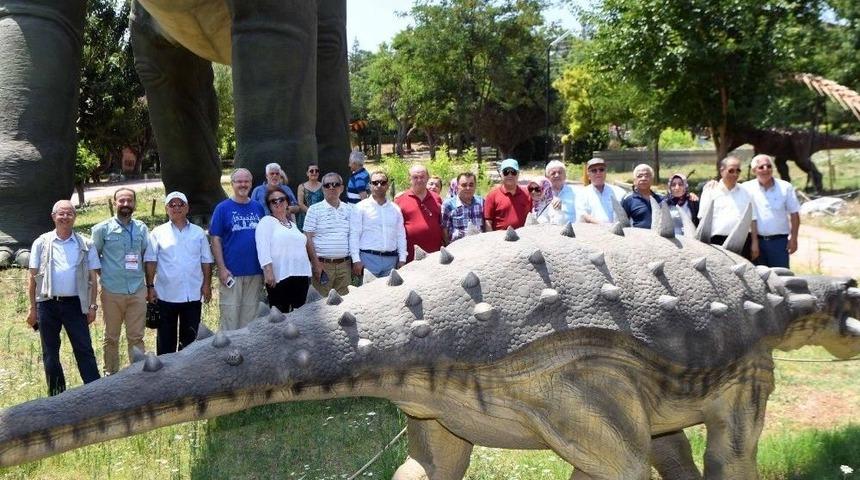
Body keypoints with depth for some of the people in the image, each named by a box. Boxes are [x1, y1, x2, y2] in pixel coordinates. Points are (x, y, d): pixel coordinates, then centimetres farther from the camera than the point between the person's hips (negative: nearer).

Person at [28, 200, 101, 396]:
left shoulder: (85, 245, 5)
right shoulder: (41, 243, 5)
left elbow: (92, 278, 6)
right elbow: (33, 278, 7)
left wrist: (92, 306, -1)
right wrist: (32, 308, 3)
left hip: (74, 304, -1)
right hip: (47, 304, 1)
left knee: (84, 350, -3)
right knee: (50, 353, 9)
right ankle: (56, 396, 19)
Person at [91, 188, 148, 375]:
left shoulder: (142, 228, 8)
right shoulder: (103, 229, -2)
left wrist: (150, 284, 10)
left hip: (137, 291, 2)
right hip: (112, 291, -2)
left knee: (136, 337, 5)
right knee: (111, 337, 8)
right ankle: (111, 374, 18)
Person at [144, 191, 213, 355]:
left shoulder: (198, 233, 8)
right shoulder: (158, 233, 3)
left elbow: (206, 261, 8)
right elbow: (151, 261, 0)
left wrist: (207, 284, 0)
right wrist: (150, 286, -6)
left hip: (193, 294, 2)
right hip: (166, 294, -1)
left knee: (190, 336, 8)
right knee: (166, 336, 6)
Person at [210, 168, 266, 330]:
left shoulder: (258, 208, 9)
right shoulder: (223, 208, -1)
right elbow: (216, 240, -4)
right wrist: (222, 268, -11)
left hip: (255, 273, 4)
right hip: (231, 273, -3)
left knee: (250, 316, 12)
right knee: (230, 317, -1)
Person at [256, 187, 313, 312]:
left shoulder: (293, 225, 23)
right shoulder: (266, 222, 1)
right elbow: (263, 250, -11)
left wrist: (308, 274, 23)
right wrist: (268, 271, -22)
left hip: (301, 276, 7)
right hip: (280, 277, -7)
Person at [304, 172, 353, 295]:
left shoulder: (349, 209, 11)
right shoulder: (315, 209, 2)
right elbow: (308, 238, -3)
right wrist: (316, 264, -9)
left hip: (345, 264, 3)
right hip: (323, 264, -3)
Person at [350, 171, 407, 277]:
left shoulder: (395, 209, 15)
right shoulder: (360, 207, 3)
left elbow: (401, 236, 15)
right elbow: (354, 236, -2)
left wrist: (402, 259, 7)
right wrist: (356, 260, -9)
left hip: (391, 259, 4)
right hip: (369, 257, -4)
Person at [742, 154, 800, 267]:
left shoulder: (785, 187, 4)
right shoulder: (746, 188, 3)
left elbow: (794, 214, 5)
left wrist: (793, 238, -1)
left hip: (779, 240, 0)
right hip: (756, 241, 0)